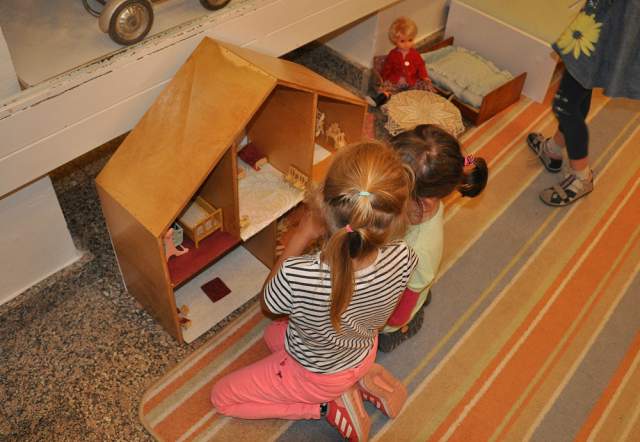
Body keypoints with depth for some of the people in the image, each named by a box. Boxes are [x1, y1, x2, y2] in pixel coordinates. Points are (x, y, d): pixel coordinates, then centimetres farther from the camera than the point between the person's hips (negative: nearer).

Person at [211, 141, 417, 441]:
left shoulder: (296, 276, -46)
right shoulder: (402, 259, -34)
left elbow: (268, 304, -18)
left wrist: (302, 234, -22)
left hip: (315, 375, -4)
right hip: (362, 353, 5)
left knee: (221, 397, 18)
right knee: (274, 335, 32)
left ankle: (329, 405, 9)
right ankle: (360, 380, 18)